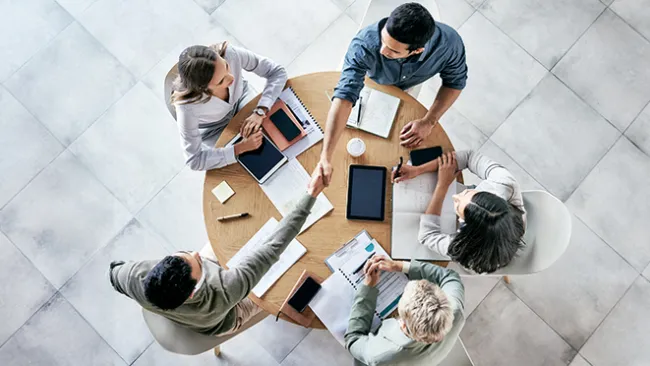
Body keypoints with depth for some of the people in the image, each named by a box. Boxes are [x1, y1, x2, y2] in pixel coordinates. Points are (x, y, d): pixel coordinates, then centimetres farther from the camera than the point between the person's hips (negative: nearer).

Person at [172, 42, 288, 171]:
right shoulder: (187, 104, -40)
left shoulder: (231, 54, -37)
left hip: (239, 102, 3)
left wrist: (260, 112, -36)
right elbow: (195, 160, -30)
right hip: (214, 131, -2)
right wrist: (242, 147, -36)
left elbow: (278, 72, -24)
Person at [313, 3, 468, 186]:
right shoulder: (364, 45, -50)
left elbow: (455, 81, -23)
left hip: (409, 85, 2)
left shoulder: (448, 43, -44)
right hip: (371, 80, -1)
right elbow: (344, 96, -57)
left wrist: (429, 121, -34)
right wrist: (325, 158, -65)